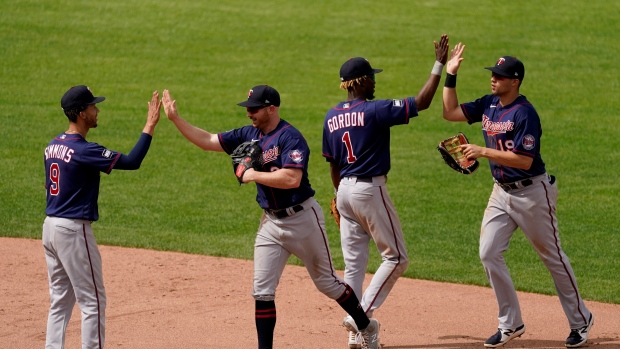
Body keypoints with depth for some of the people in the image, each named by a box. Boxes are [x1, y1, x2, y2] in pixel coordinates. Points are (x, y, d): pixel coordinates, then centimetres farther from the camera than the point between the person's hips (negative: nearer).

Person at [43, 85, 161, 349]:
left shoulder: (53, 146, 8)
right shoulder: (83, 150, -19)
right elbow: (131, 161, -24)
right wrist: (150, 126, -18)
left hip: (50, 227, 9)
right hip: (73, 230, -9)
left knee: (60, 301, 13)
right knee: (93, 301, -2)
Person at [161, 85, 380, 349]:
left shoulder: (290, 138, -19)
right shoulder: (249, 135, 4)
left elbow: (292, 179, -31)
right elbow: (207, 141, 6)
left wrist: (253, 175, -22)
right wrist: (175, 118, -3)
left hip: (302, 218, -6)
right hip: (270, 222, 7)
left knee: (327, 283, 7)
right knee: (262, 291, -1)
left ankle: (367, 328, 26)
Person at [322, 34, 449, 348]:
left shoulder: (331, 118, 7)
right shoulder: (374, 110, -14)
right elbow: (422, 102, -16)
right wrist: (439, 65, -9)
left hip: (345, 192, 7)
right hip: (370, 190, -7)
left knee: (353, 263, 9)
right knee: (396, 257, 4)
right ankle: (361, 315, -9)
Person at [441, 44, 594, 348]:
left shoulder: (525, 113, -20)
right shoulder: (488, 105, 4)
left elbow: (525, 160, -26)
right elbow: (450, 112, 9)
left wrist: (484, 152, -28)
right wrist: (450, 75, 2)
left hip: (532, 193, -7)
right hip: (501, 192, 7)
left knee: (552, 256, 4)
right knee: (489, 254, -2)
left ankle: (580, 321, 18)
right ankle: (510, 324, 8)